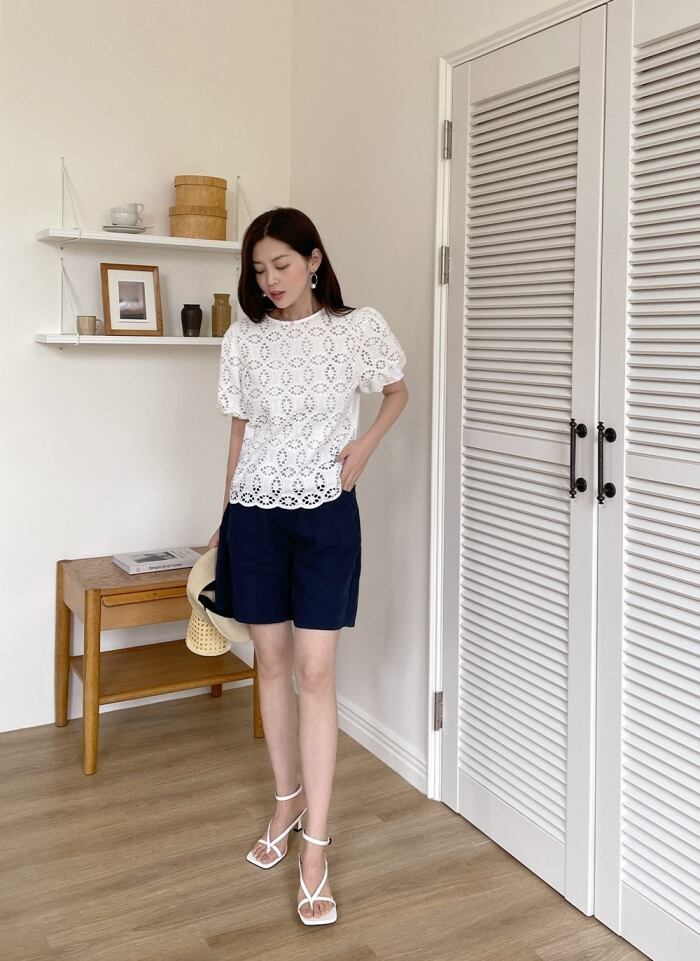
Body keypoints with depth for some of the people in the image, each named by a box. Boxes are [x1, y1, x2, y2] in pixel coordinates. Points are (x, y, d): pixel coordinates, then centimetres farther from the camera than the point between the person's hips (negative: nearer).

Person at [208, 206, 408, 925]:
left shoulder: (359, 327, -3)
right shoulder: (244, 338, 3)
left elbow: (398, 391, 14)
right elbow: (240, 431, 10)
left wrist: (366, 444, -4)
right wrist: (225, 518, 11)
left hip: (326, 513, -3)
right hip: (256, 513, 3)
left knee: (315, 671, -5)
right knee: (271, 660, 11)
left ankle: (315, 850, 4)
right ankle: (287, 800, 31)